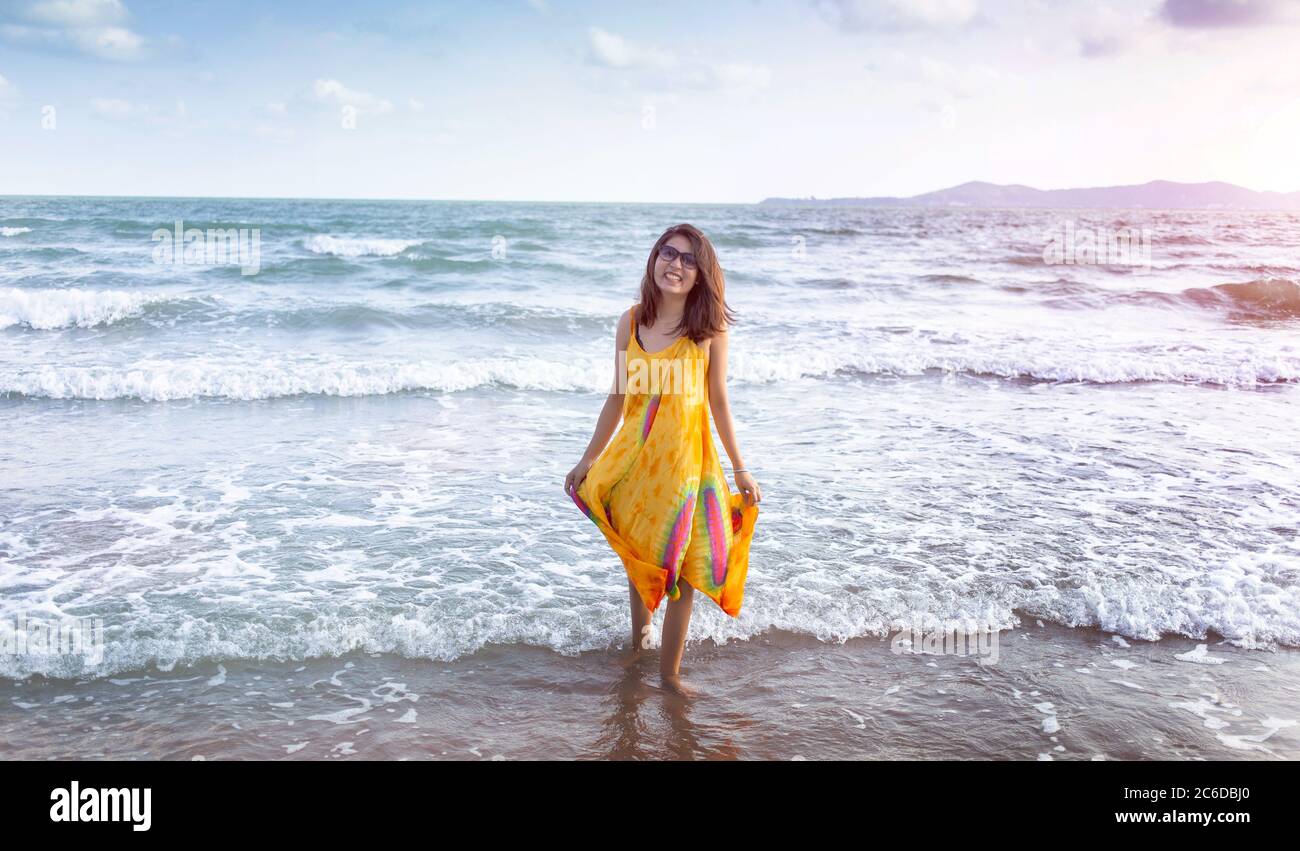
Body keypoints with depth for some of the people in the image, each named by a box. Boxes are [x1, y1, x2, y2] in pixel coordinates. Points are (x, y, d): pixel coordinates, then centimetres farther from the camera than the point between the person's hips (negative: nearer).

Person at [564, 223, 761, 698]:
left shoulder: (709, 327, -6)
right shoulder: (631, 322, 1)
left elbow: (718, 400, 0)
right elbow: (618, 397, 8)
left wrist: (740, 469, 3)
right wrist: (589, 459, 11)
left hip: (684, 458, -2)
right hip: (633, 456, 3)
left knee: (681, 568, 2)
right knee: (636, 558, 16)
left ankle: (669, 672, 17)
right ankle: (638, 640, 41)